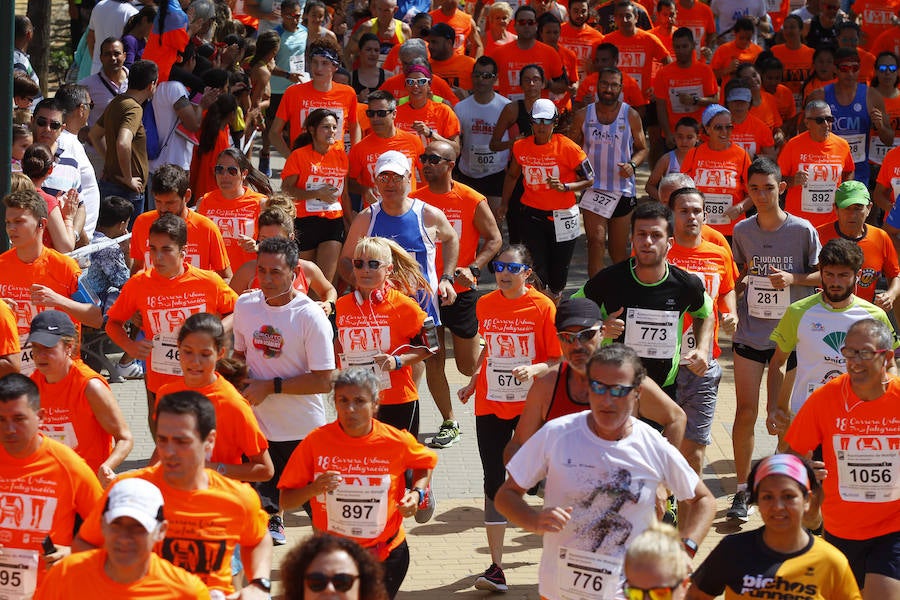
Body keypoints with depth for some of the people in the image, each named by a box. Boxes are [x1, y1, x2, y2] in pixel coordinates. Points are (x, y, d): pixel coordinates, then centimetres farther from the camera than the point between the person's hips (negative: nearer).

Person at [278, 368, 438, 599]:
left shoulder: (397, 441, -11)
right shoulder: (316, 441, -13)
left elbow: (427, 462, 11)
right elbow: (286, 501, -8)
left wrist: (416, 493, -6)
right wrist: (313, 489, -27)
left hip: (386, 555, 0)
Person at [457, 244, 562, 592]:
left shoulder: (542, 307, -10)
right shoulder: (485, 305, 4)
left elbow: (558, 358, -10)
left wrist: (535, 369, -27)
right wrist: (473, 381, 14)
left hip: (531, 405, -3)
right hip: (491, 404, 3)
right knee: (494, 482, 0)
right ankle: (496, 568, 1)